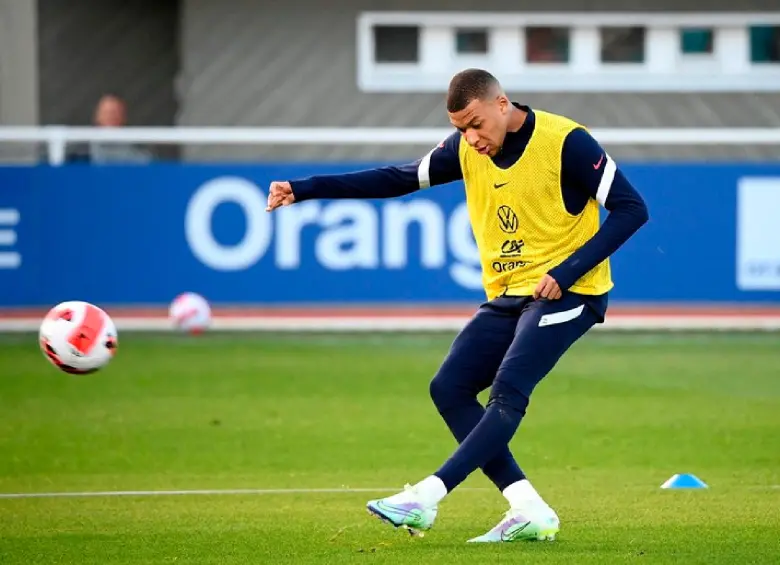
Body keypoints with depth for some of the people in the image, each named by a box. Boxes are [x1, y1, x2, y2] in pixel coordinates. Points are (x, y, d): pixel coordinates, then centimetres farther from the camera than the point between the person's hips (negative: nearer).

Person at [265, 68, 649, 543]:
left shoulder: (565, 142, -16)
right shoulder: (466, 149, 2)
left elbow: (631, 209, -15)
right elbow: (400, 179, 6)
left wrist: (566, 272, -22)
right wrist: (303, 190, -1)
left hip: (566, 292, -8)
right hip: (507, 295, 8)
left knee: (508, 390, -24)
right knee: (450, 389, -4)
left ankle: (425, 499, -27)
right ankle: (530, 513, -9)